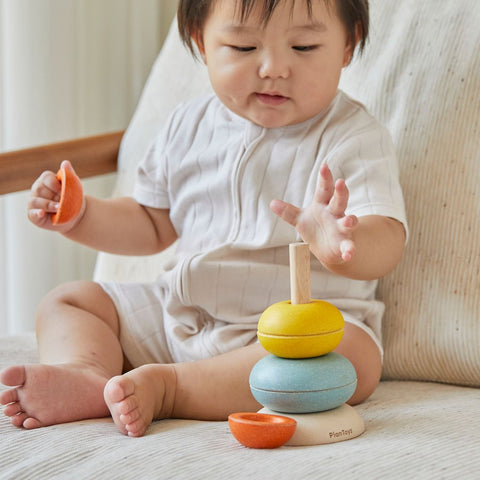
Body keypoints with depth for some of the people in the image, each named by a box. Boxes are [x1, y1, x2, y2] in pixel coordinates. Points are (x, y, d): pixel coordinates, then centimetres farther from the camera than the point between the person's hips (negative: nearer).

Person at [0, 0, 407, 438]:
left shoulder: (355, 139, -11)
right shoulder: (189, 127, 6)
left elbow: (386, 244, -23)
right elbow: (152, 226, 18)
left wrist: (339, 245, -48)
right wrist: (81, 216, 0)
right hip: (179, 316, 6)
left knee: (353, 356, -37)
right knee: (67, 302, 6)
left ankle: (164, 387, -35)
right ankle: (86, 372, -28)